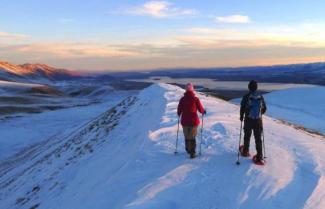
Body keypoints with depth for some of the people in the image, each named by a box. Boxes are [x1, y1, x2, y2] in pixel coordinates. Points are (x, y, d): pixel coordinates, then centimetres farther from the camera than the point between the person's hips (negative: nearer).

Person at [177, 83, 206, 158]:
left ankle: (188, 150, 36)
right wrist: (204, 111, 19)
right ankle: (192, 153, 1)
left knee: (186, 136, 19)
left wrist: (179, 114, 23)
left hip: (184, 121, 2)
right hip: (194, 121, -2)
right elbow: (201, 109, -4)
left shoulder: (182, 99, -5)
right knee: (192, 137, 6)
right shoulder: (195, 99, -10)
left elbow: (179, 110, 0)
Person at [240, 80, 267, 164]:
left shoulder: (246, 96, -11)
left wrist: (241, 116, 8)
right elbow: (264, 109, 9)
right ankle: (259, 157, 1)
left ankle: (245, 151, 36)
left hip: (248, 120, -2)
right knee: (258, 139, 5)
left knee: (247, 136, 18)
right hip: (258, 120, 2)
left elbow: (242, 107, -9)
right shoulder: (260, 96, 0)